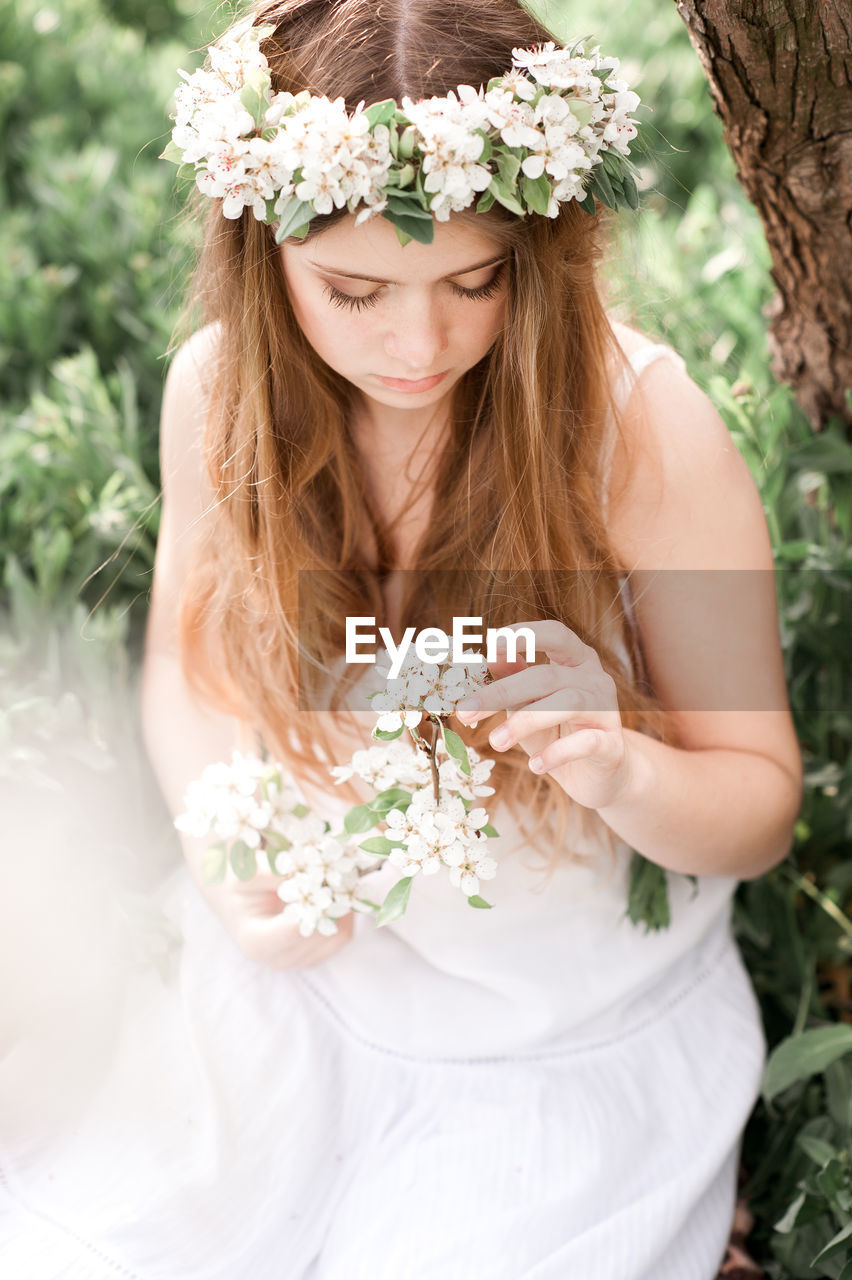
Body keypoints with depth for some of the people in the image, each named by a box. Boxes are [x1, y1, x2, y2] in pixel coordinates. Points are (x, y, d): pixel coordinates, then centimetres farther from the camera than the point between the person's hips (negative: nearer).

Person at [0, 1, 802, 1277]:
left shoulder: (648, 431, -20)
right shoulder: (219, 385, -11)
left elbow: (760, 799, -9)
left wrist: (620, 764, -32)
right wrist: (226, 851, -14)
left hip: (570, 1048, -2)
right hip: (287, 971, 3)